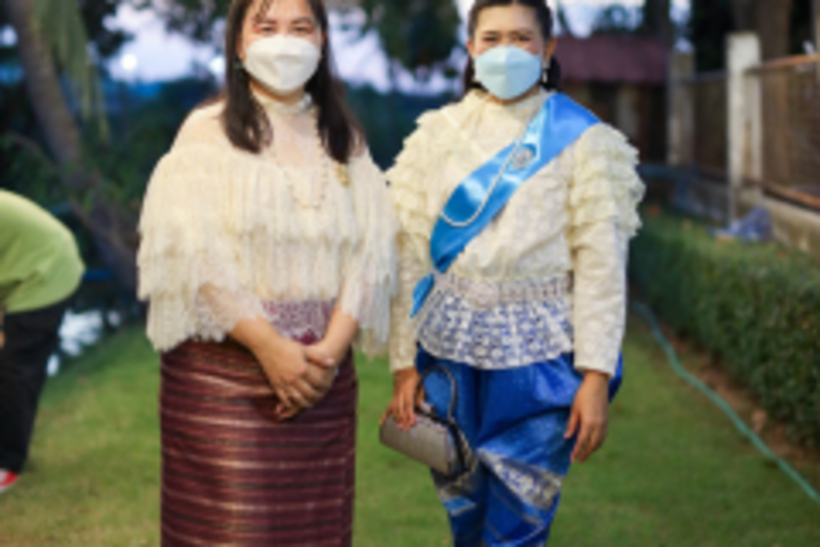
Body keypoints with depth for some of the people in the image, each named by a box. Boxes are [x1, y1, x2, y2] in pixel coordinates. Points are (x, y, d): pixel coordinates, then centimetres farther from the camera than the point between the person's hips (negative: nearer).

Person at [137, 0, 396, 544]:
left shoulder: (346, 142, 12)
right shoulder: (207, 133, 1)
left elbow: (371, 253, 4)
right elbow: (192, 257, -8)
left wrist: (332, 348, -10)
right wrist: (268, 345, -16)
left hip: (323, 373, 3)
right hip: (224, 369, -3)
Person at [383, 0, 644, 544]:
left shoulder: (579, 140, 0)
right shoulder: (439, 135, 7)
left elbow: (602, 264, -3)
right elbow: (412, 254, 7)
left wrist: (597, 376, -9)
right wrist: (405, 364, 4)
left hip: (538, 355, -3)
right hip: (450, 348, 3)